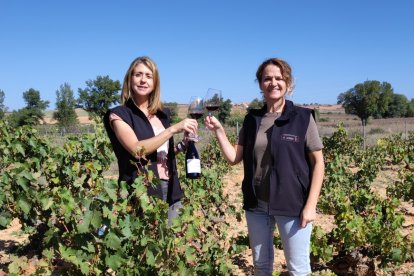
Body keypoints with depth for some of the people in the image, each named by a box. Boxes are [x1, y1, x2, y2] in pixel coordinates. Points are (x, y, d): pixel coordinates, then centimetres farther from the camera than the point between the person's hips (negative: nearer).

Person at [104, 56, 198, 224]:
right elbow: (137, 150, -20)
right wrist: (173, 129, -20)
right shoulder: (119, 114, -5)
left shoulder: (163, 114, 11)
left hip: (170, 191, 6)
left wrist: (183, 145, 2)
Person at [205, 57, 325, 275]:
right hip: (257, 204, 4)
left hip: (292, 204, -3)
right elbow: (234, 158, 4)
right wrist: (218, 130, -8)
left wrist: (310, 205, -10)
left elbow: (318, 163, -4)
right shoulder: (252, 119, 5)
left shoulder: (302, 118, -6)